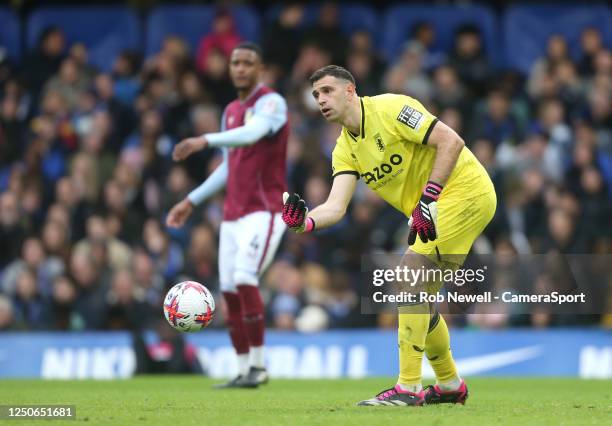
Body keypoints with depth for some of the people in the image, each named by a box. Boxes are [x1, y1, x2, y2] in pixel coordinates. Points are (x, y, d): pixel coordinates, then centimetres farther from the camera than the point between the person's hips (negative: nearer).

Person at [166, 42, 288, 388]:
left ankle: (258, 365, -12)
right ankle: (244, 371, 9)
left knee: (245, 278, -21)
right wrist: (192, 201, 24)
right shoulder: (231, 111, 18)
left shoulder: (271, 103, -7)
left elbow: (252, 133, -30)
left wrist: (205, 140, -45)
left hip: (265, 210, -8)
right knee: (230, 290, 2)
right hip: (233, 214, 8)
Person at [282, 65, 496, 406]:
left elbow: (451, 141, -21)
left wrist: (428, 198, -25)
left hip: (464, 190, -9)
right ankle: (450, 384, 30)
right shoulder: (346, 149, 8)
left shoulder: (390, 109, -15)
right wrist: (305, 221, -25)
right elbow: (336, 207, -3)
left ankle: (409, 387, -20)